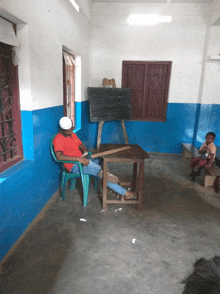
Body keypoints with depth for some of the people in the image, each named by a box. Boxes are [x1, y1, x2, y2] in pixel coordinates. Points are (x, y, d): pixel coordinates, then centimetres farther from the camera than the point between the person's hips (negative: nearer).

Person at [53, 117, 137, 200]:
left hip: (81, 161, 9)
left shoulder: (73, 135, 12)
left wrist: (84, 150, -3)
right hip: (74, 166, -9)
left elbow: (81, 145, 22)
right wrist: (78, 159, -33)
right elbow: (59, 156, -27)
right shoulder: (58, 139, -13)